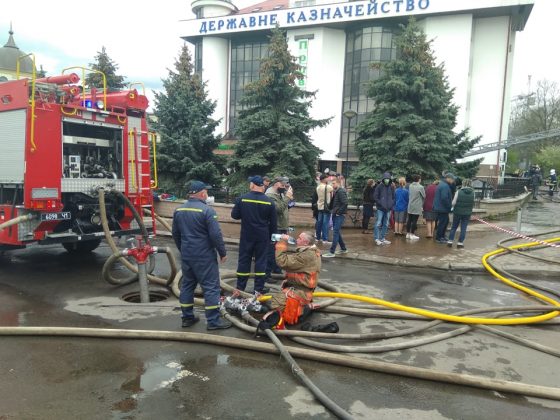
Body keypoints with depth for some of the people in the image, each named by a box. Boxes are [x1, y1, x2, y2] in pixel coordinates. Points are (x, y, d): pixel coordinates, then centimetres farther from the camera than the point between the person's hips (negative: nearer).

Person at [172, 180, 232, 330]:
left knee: (187, 284, 16)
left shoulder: (179, 210, 6)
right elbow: (216, 235, -19)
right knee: (211, 286, 0)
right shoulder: (207, 210, -16)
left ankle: (187, 317, 23)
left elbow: (175, 233, 15)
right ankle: (213, 321, 3)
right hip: (204, 256, -7)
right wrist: (223, 253, -7)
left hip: (186, 255, 7)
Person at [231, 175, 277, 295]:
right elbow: (273, 222, 1)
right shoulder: (269, 201, -5)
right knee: (260, 260, 7)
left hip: (246, 235, 0)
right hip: (263, 236, 0)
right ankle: (259, 288, 9)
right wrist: (271, 235, 13)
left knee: (244, 260, 8)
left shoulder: (241, 199, -8)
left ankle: (240, 288, 14)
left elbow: (235, 215, 0)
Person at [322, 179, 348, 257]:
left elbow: (345, 204, -23)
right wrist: (333, 211, 7)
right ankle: (343, 249, 28)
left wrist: (338, 212, -18)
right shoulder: (336, 192, 14)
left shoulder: (341, 191, -14)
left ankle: (332, 252, -9)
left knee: (335, 232, -10)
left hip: (339, 215, -10)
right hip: (335, 215, 10)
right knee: (337, 232, 16)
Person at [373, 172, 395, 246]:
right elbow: (375, 197, -6)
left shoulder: (391, 187, 7)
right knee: (378, 224, -7)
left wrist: (391, 205, -2)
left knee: (386, 224, 10)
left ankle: (382, 238, 19)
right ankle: (376, 238, 0)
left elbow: (393, 197, 14)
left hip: (388, 209, 5)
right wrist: (381, 204, -13)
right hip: (380, 208, -5)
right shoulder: (379, 187, -4)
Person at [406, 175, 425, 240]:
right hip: (417, 207, -6)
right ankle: (412, 234, 2)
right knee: (414, 221, -1)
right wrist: (422, 204, 13)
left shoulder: (410, 186, 4)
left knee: (409, 220, 11)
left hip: (410, 206, 6)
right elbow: (424, 196, -3)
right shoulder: (420, 187, -12)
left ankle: (408, 233, 17)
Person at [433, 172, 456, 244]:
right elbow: (444, 198, -27)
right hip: (442, 208, -11)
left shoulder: (441, 184, 15)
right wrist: (449, 207, -18)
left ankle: (442, 236, 28)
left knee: (446, 221, 20)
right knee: (442, 223, -2)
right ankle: (438, 238, 7)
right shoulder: (445, 186, -20)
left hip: (440, 208, 11)